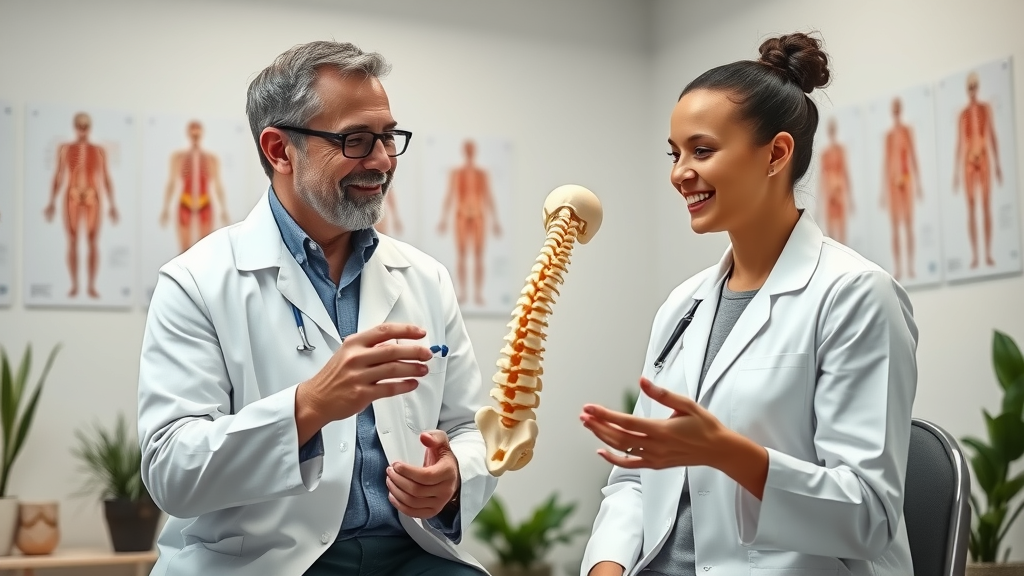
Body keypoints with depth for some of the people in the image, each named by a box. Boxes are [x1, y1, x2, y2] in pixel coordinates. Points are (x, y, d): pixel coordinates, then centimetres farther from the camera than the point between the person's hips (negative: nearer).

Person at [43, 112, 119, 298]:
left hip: (93, 199, 0)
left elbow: (106, 179, 6)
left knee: (93, 242, -2)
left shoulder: (99, 150, 6)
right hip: (71, 198, 0)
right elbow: (58, 177, 4)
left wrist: (112, 205, 2)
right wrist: (52, 202, -2)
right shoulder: (64, 148, 4)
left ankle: (91, 286, 4)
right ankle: (74, 286, 7)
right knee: (72, 242, 0)